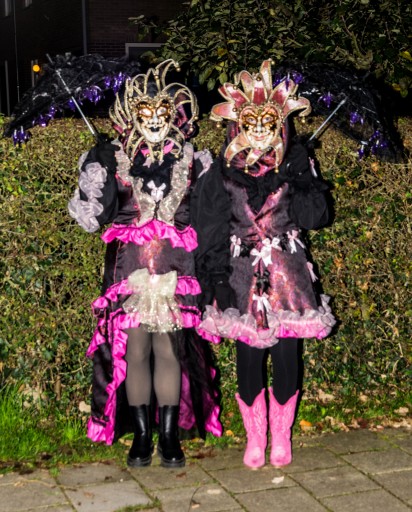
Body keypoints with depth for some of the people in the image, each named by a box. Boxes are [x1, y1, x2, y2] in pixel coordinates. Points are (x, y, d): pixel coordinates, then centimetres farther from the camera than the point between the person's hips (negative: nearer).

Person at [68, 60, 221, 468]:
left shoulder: (190, 162, 7)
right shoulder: (114, 161, 4)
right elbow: (93, 217, 1)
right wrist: (90, 184, -13)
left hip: (175, 269, 0)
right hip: (128, 267, 0)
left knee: (169, 350, 2)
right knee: (134, 350, 4)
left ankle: (169, 435, 16)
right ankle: (141, 435, 18)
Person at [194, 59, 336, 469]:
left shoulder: (295, 165, 4)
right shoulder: (223, 173, 2)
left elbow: (317, 214, -6)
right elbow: (211, 232, 0)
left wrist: (283, 187, -15)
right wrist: (216, 281, -6)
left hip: (288, 276, 0)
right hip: (243, 277, 0)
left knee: (286, 355, 2)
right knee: (248, 358, 2)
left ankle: (281, 436, 21)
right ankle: (255, 437, 20)